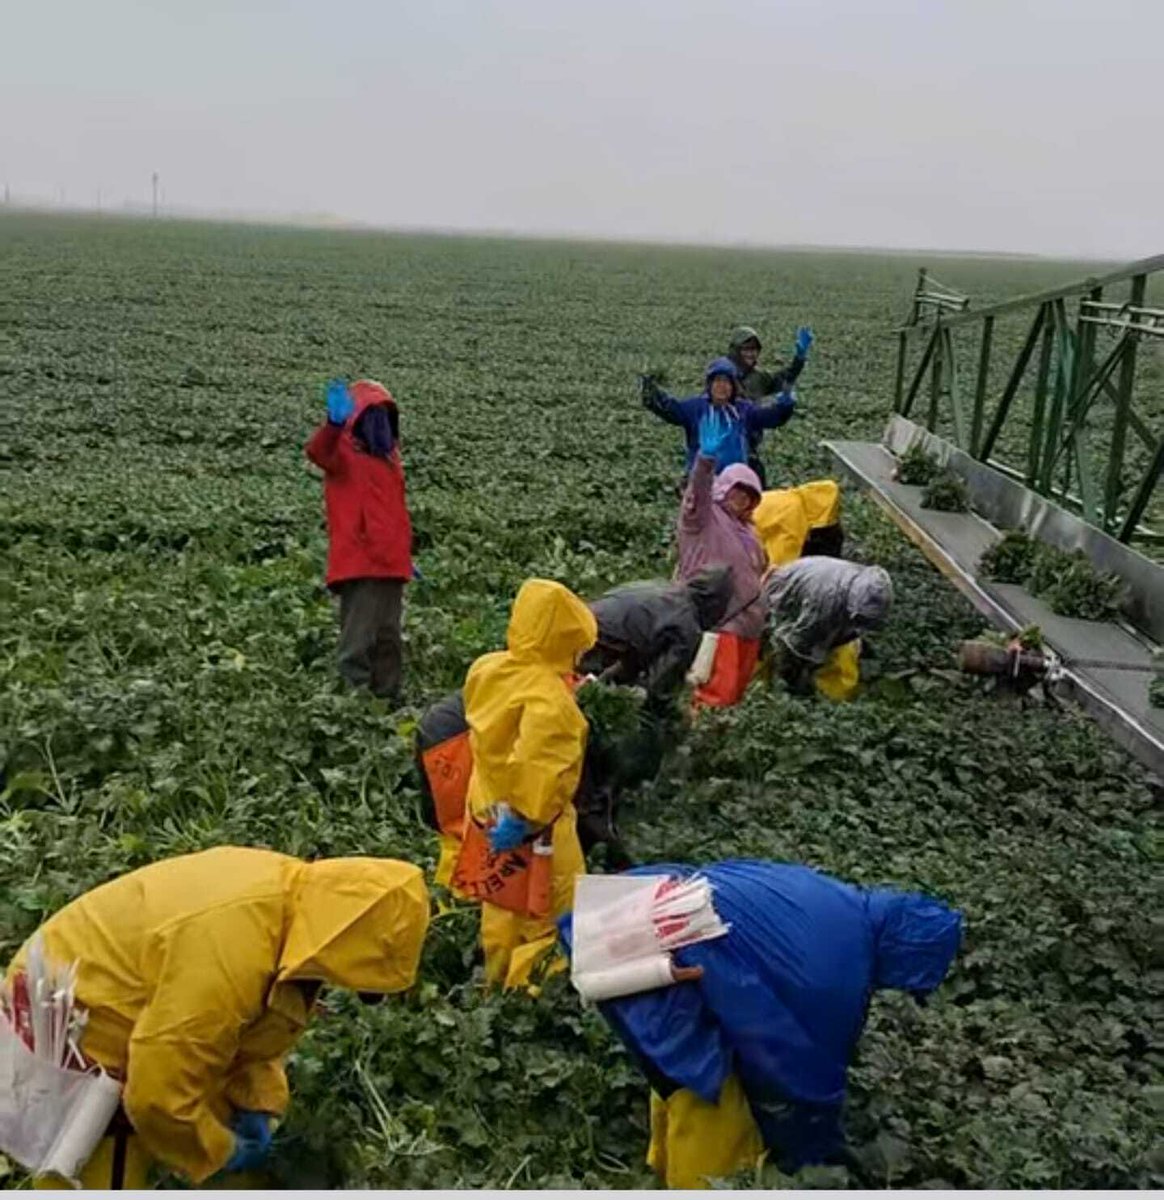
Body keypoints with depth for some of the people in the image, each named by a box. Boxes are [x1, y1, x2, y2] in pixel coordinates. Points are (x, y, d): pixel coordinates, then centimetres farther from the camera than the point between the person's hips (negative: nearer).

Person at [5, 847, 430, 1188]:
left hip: (115, 998, 9)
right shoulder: (231, 947, -38)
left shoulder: (290, 896, -8)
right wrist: (221, 1151, -15)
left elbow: (256, 1015, 10)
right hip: (66, 1028, -9)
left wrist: (256, 1104, 0)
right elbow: (158, 1093, -32)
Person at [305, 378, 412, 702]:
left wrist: (406, 553, 23)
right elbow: (317, 451, -30)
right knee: (359, 639, -7)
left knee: (388, 639, 14)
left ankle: (388, 696, 22)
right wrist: (334, 423, -49)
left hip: (391, 562, 8)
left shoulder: (389, 455, 17)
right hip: (358, 563, -7)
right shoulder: (345, 451, -5)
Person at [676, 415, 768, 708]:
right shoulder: (703, 517, -4)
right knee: (715, 694, -14)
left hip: (748, 622, 8)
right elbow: (697, 492, -26)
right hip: (716, 620, -8)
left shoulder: (745, 528, 21)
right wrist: (706, 459, -43)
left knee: (735, 693, 11)